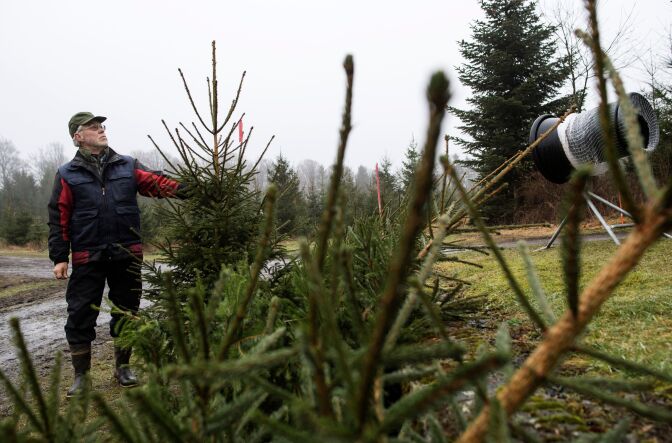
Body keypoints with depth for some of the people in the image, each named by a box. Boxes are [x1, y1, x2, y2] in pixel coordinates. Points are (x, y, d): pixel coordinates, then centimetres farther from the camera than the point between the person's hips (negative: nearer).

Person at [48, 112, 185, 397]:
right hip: (87, 258, -1)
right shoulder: (67, 175, 4)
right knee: (81, 315, 3)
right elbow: (59, 219, 2)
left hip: (127, 255, 2)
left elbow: (157, 183, -5)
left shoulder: (127, 166, 8)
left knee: (126, 311, 10)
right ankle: (81, 375, 21)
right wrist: (59, 257, -3)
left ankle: (123, 367, 28)